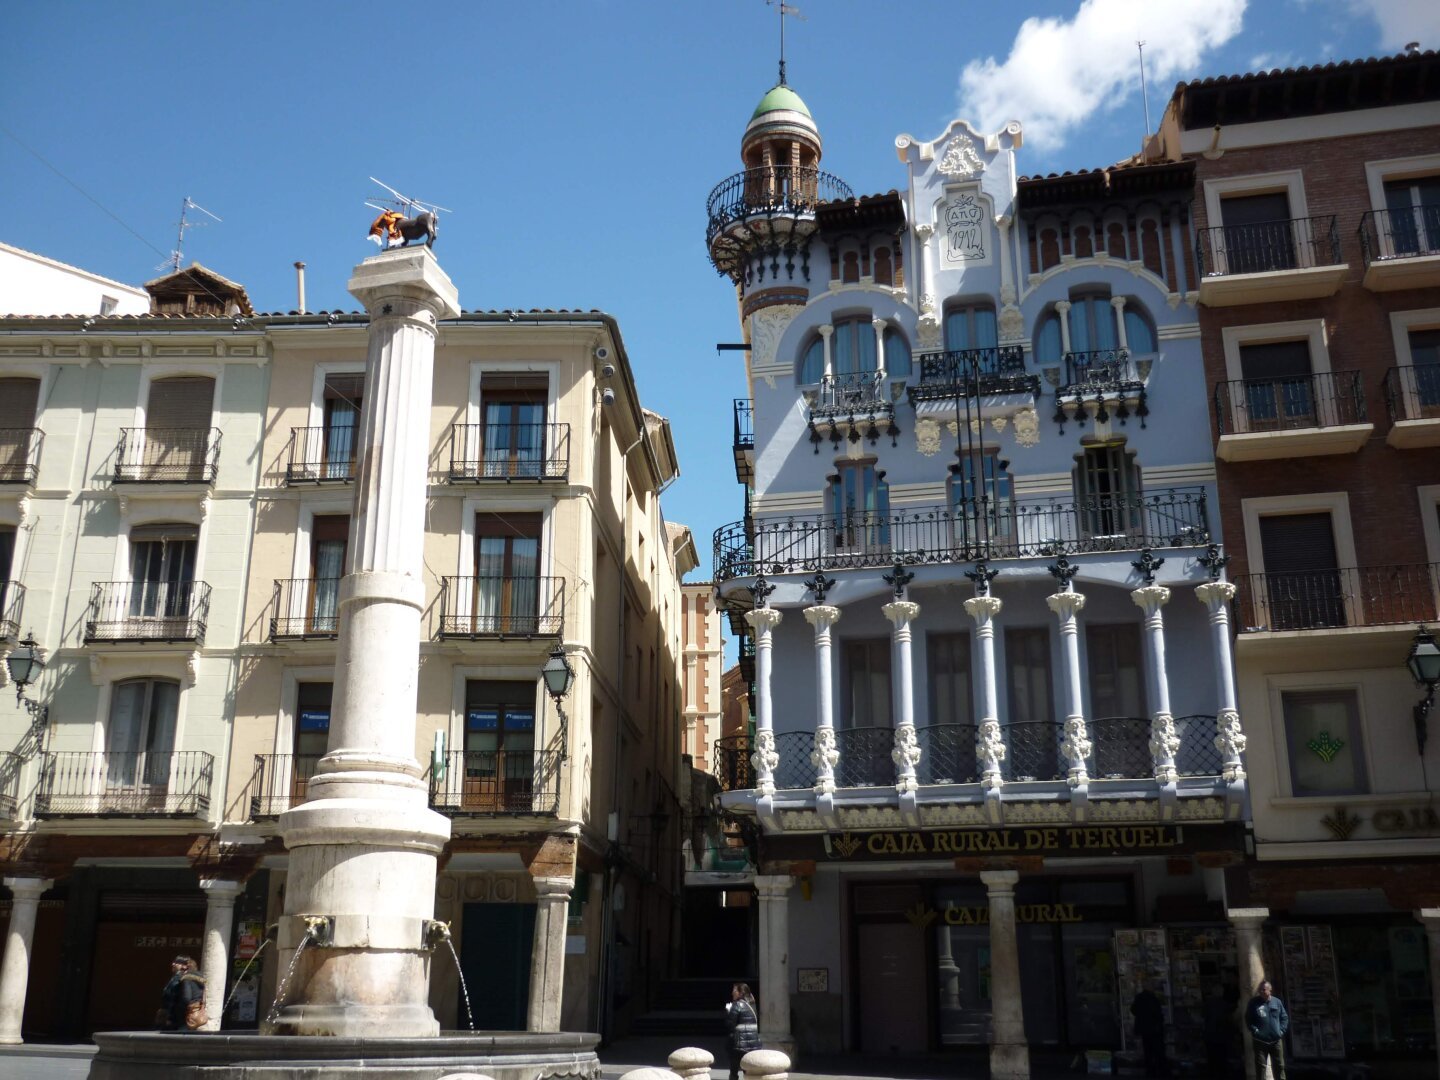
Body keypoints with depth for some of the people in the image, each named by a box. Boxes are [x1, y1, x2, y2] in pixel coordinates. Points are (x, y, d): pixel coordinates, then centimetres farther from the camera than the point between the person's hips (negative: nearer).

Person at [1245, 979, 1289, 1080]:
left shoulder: (1277, 1002, 4)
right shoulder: (1254, 1003, -2)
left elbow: (1284, 1017, 10)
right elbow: (1248, 1020, 0)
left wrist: (1281, 1030, -3)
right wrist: (1255, 1031, -12)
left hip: (1276, 1040, 2)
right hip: (1260, 1041, -2)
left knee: (1279, 1067, 9)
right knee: (1260, 1068, 0)